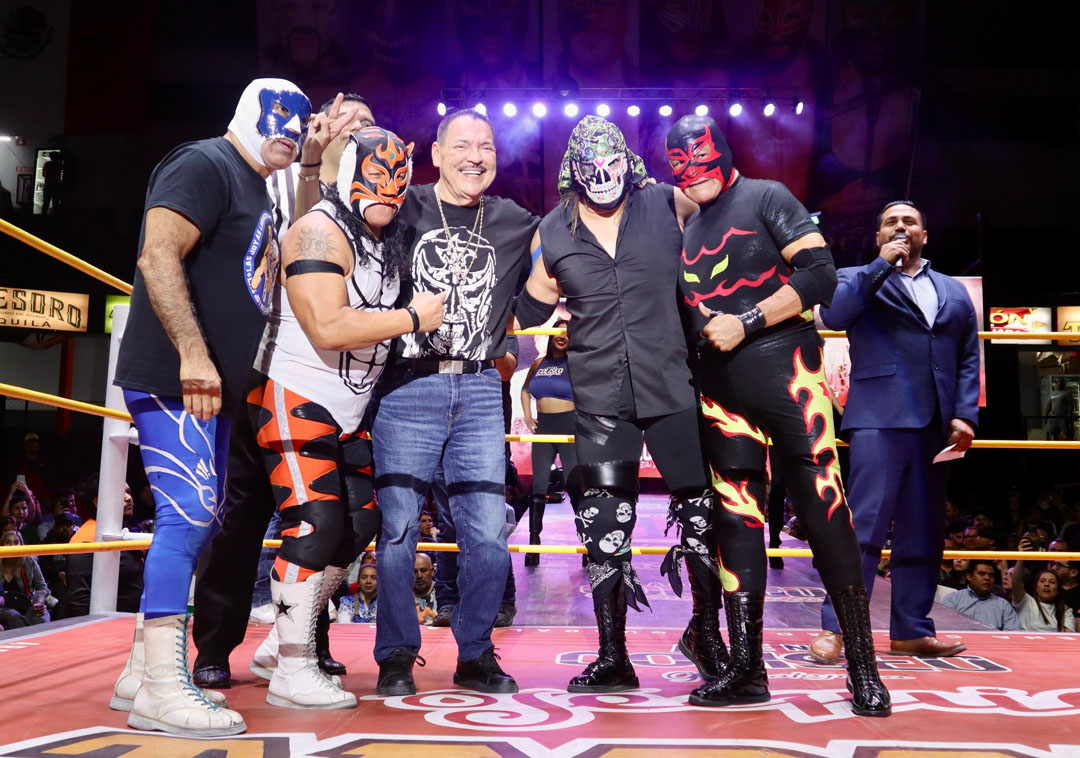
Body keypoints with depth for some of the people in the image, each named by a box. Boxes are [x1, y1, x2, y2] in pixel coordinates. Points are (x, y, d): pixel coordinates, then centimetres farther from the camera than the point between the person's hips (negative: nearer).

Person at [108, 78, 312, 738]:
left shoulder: (258, 194, 22)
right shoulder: (205, 166, -8)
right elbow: (158, 257, -22)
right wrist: (193, 354, -28)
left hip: (215, 387, 10)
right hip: (174, 380, -10)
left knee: (200, 520, 11)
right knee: (191, 514, -13)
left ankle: (143, 667, 21)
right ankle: (162, 689, -7)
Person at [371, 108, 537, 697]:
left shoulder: (514, 223, 15)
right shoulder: (406, 208, 6)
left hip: (479, 389, 2)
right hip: (408, 386, -2)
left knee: (488, 534, -1)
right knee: (398, 527, -3)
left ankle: (475, 655, 18)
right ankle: (397, 656, 15)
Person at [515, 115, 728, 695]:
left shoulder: (666, 206, 2)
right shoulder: (553, 234, 6)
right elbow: (530, 310, 18)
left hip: (672, 387, 0)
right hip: (600, 399, 1)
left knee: (703, 512, 4)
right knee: (604, 526, 2)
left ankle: (706, 632, 30)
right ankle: (612, 658, 17)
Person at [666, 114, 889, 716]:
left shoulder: (766, 198, 2)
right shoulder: (685, 228, 19)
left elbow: (821, 276, -10)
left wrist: (746, 322, -14)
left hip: (782, 365, -6)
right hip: (720, 383, 6)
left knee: (824, 509, -8)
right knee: (735, 517, 5)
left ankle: (864, 668, 3)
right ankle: (747, 669, 12)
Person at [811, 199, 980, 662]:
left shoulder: (954, 292, 22)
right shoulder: (858, 280, 12)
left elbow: (969, 358, 15)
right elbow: (832, 316, -9)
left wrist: (964, 414, 1)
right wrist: (881, 266, -7)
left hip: (935, 426, 5)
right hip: (880, 419, -4)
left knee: (923, 534, 7)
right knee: (864, 526, -12)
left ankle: (911, 631, 15)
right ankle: (835, 628, -8)